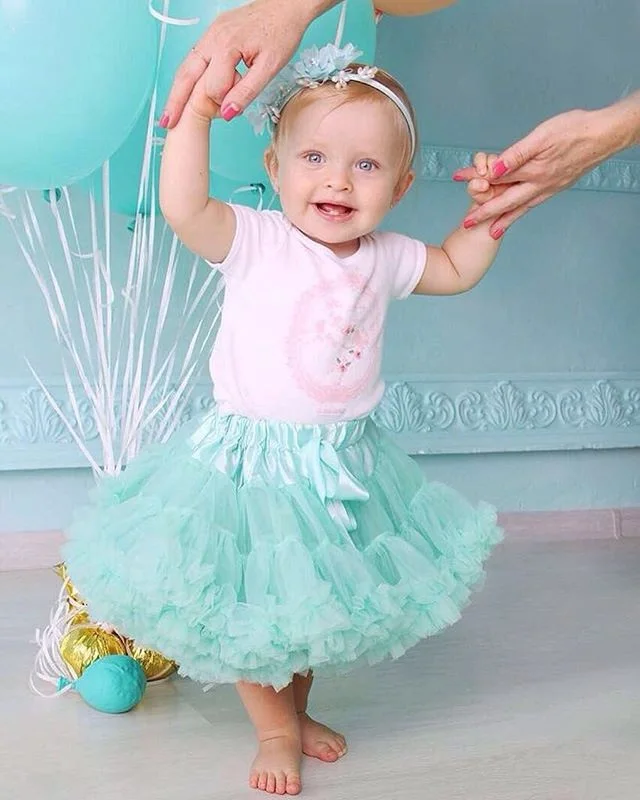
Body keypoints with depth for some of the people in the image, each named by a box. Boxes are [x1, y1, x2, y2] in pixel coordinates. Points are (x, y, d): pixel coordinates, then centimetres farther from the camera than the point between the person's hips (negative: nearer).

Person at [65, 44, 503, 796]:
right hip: (252, 458, -4)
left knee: (323, 599, 19)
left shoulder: (384, 258, 0)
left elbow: (456, 268, 17)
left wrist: (488, 211, 2)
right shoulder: (254, 243, -15)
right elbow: (184, 208, -32)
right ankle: (274, 727, 32)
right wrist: (197, 112, -35)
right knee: (252, 602, 8)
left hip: (344, 465, 5)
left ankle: (296, 706, 44)